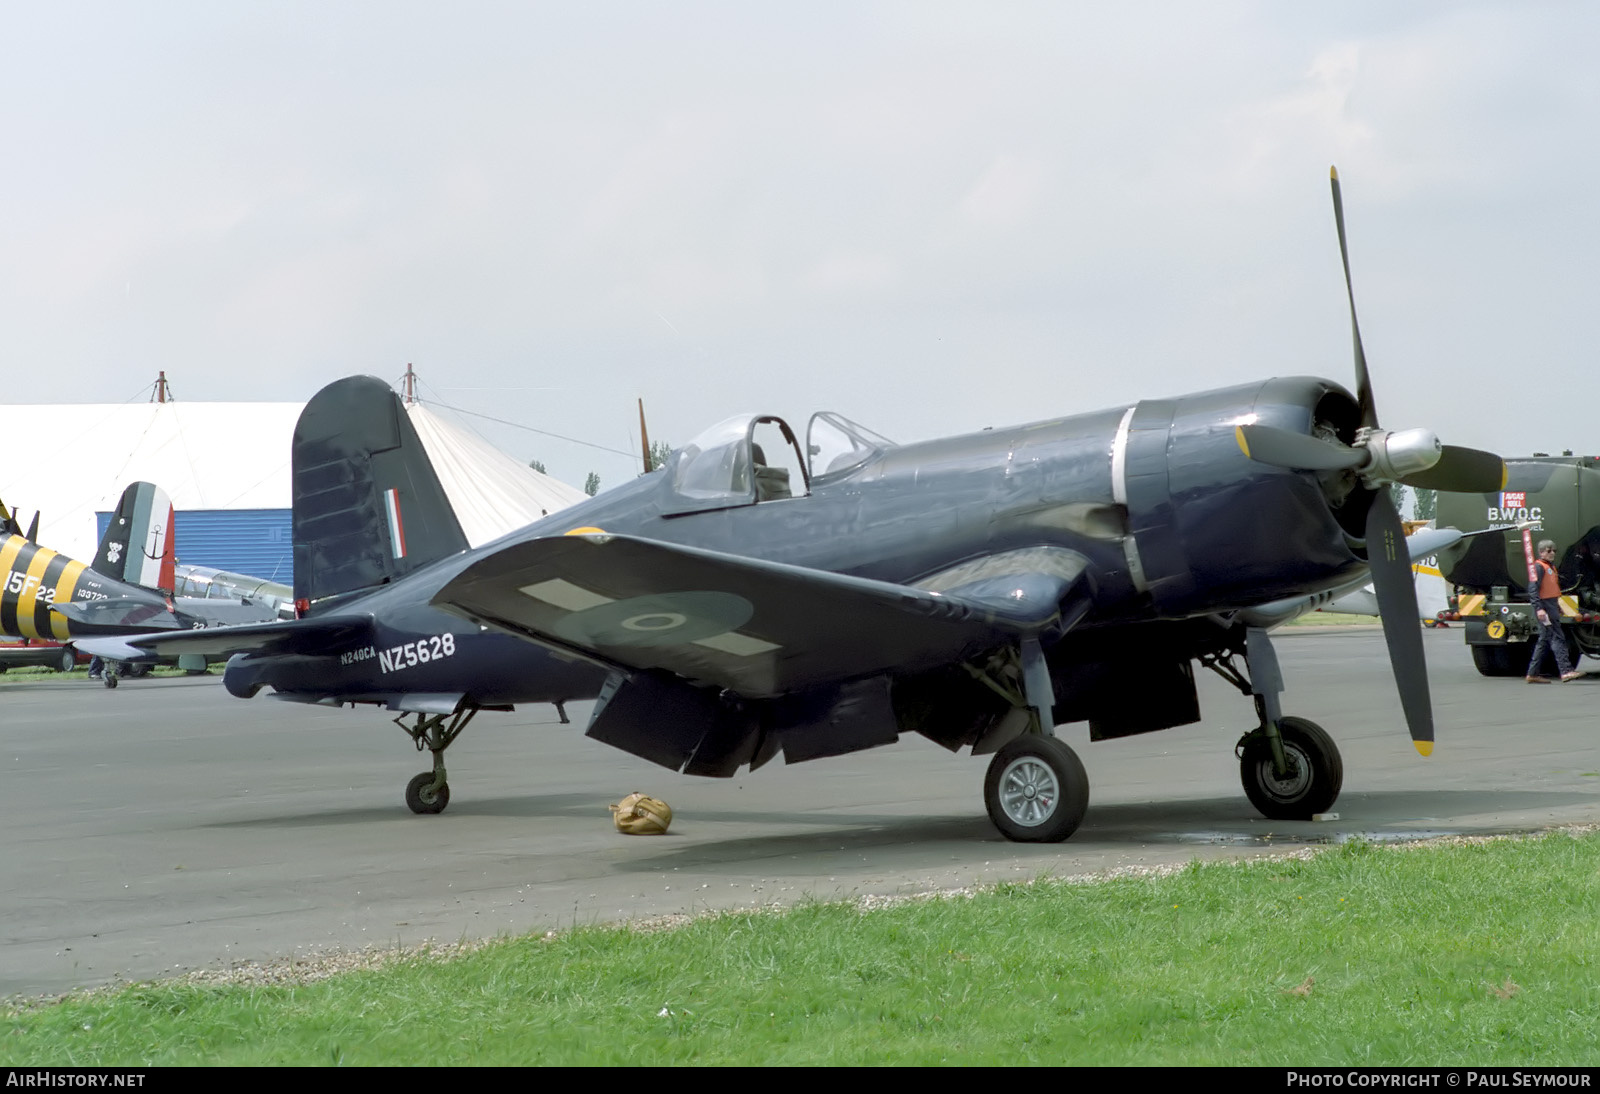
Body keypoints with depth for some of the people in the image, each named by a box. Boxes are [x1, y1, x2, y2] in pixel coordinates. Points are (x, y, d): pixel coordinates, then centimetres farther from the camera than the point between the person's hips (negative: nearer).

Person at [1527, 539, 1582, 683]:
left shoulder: (1551, 566, 21)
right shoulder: (1539, 566, -10)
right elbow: (1533, 589, -19)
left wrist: (1557, 606, 28)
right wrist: (1539, 608, -27)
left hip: (1552, 605, 10)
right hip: (1544, 606, -10)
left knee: (1543, 641, 11)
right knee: (1557, 638, -15)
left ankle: (1532, 674, 14)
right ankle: (1566, 671, -21)